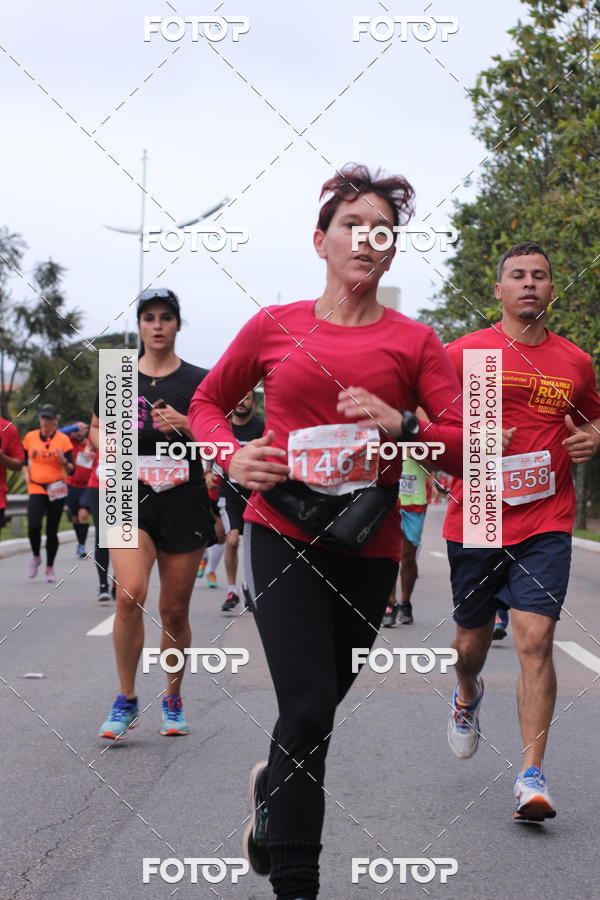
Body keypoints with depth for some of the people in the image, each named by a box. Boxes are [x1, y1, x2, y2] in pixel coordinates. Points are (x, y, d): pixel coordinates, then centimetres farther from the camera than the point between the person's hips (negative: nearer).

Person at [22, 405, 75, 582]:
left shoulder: (63, 439, -4)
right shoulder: (30, 437, 2)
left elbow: (71, 470, -5)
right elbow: (23, 460, 19)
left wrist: (64, 461, -25)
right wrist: (26, 473, 2)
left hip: (56, 490, -1)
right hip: (36, 489, 1)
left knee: (52, 531, 3)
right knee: (33, 526, -17)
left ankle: (50, 568, 19)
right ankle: (36, 557, 11)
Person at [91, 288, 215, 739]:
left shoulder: (198, 380, 4)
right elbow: (96, 433, 18)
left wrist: (184, 424, -14)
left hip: (185, 503, 0)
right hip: (132, 500, 0)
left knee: (175, 610, 6)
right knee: (130, 595, -21)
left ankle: (173, 700, 27)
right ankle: (126, 701, -6)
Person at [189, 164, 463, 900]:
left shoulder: (414, 341, 2)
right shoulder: (273, 327, 2)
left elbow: (468, 449, -2)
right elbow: (207, 403, 16)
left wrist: (403, 425, -21)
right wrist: (232, 456, -4)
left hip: (368, 548, 2)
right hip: (281, 536, -2)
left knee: (317, 705, 15)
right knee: (308, 709, -13)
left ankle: (273, 787, 49)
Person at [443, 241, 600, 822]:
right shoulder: (464, 353, 0)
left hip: (545, 525, 0)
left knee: (535, 639, -12)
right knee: (472, 639, 14)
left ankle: (531, 776, -8)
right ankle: (468, 696, 51)